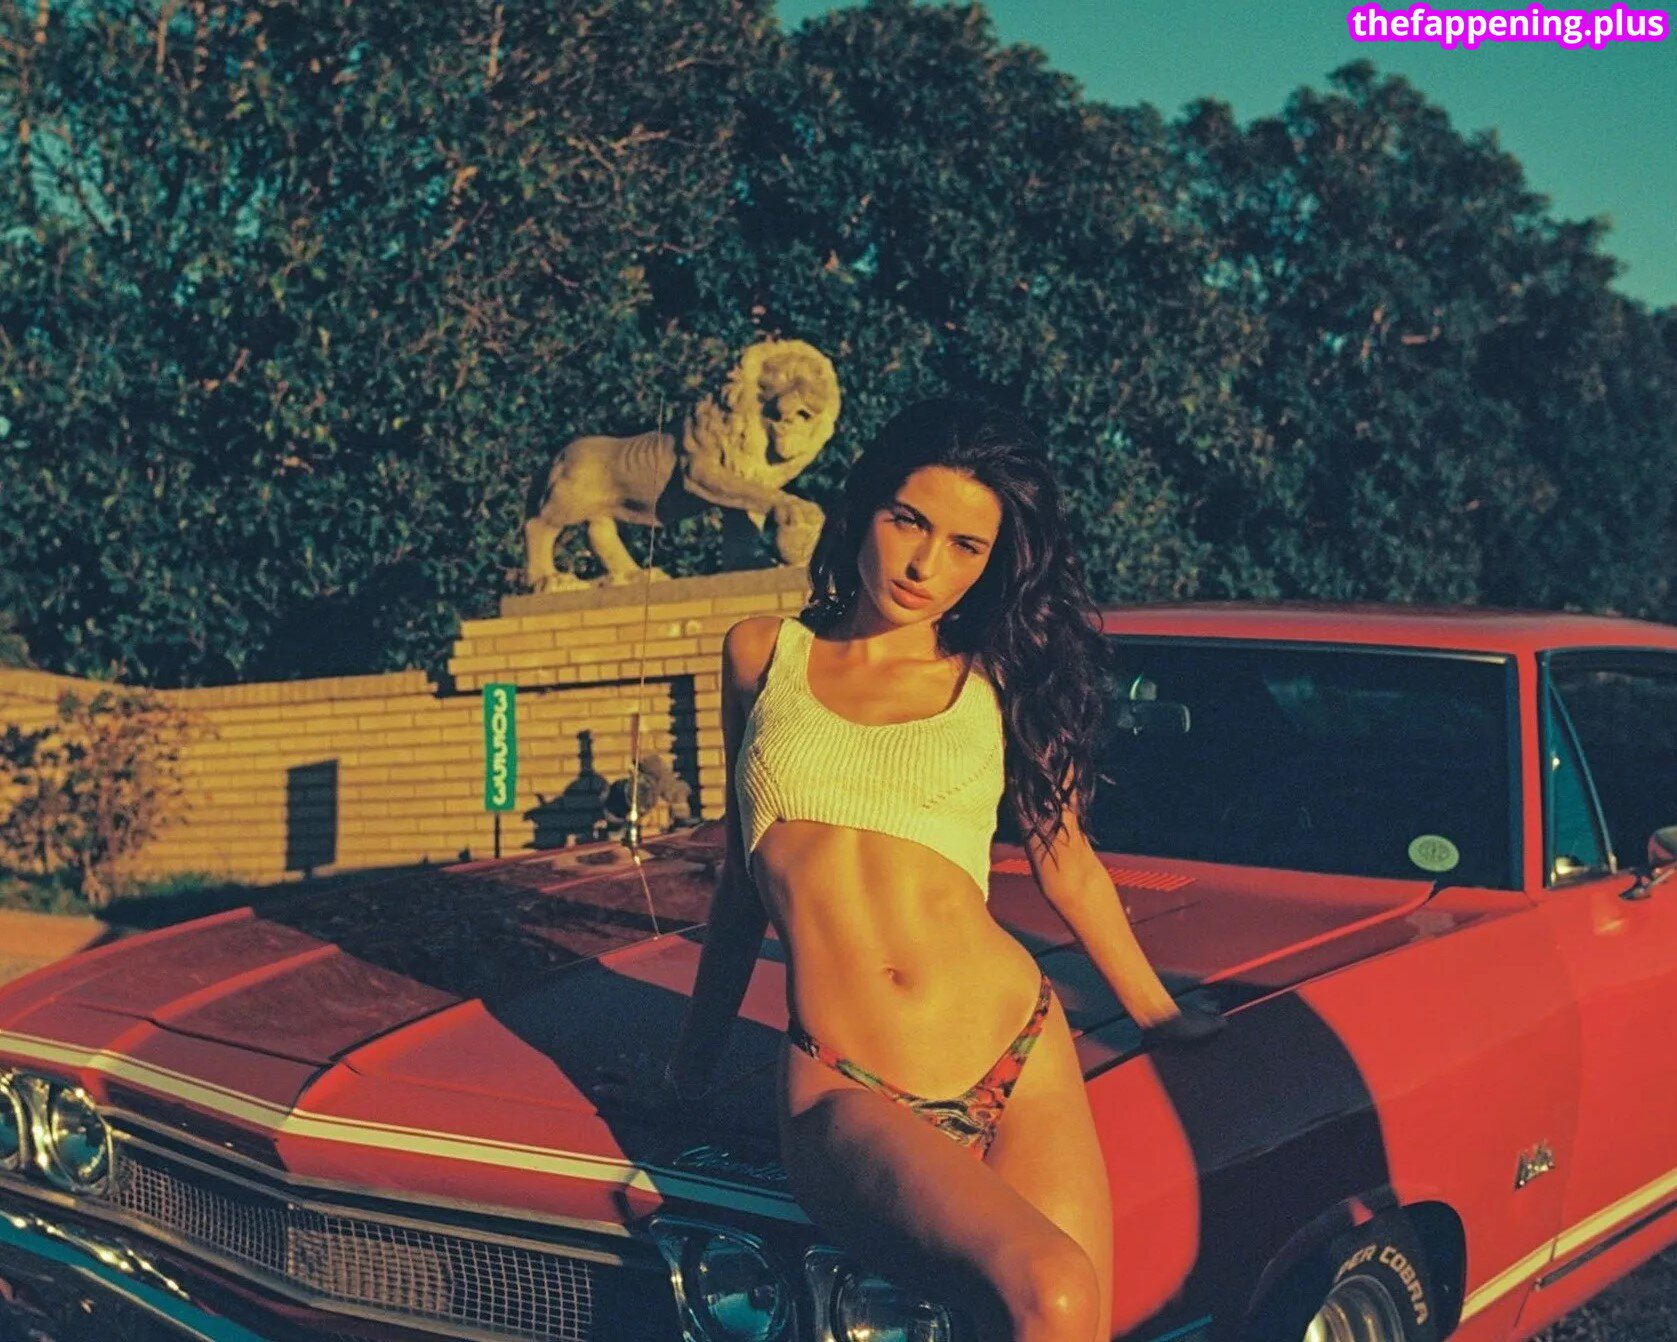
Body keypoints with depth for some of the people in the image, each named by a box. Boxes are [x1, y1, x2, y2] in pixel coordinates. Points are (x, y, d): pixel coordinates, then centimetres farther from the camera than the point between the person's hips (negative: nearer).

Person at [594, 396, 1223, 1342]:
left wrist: (1159, 1015, 30)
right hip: (849, 1092, -2)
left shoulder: (1001, 679, 11)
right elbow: (744, 875, 22)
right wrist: (692, 1069, 28)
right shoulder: (763, 656, 13)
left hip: (1019, 1059, 2)